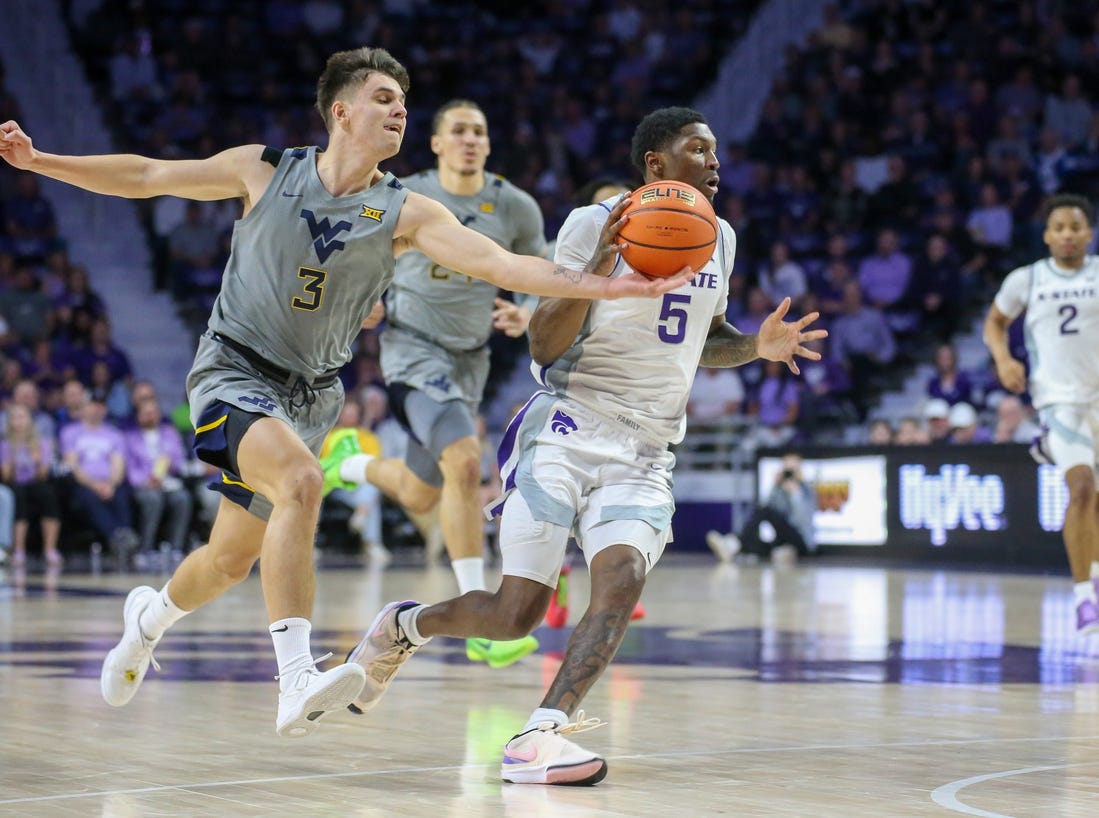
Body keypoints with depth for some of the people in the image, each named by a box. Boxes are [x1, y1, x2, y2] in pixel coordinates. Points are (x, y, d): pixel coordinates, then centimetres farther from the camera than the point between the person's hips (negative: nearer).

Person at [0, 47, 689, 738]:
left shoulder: (407, 214, -6)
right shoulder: (265, 170, -5)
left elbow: (501, 263, -18)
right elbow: (148, 176, 5)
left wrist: (599, 285, -31)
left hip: (311, 392, 4)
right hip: (235, 369, -4)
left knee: (232, 560, 13)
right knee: (301, 480, -33)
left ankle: (152, 613, 49)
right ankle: (297, 682, -40)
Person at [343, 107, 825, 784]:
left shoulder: (718, 239, 14)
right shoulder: (596, 224, -5)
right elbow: (544, 347, -9)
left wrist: (759, 345, 7)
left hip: (646, 455, 5)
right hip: (568, 430, -4)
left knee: (623, 578, -24)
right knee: (517, 612, -9)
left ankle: (540, 737, -31)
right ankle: (402, 626, 20)